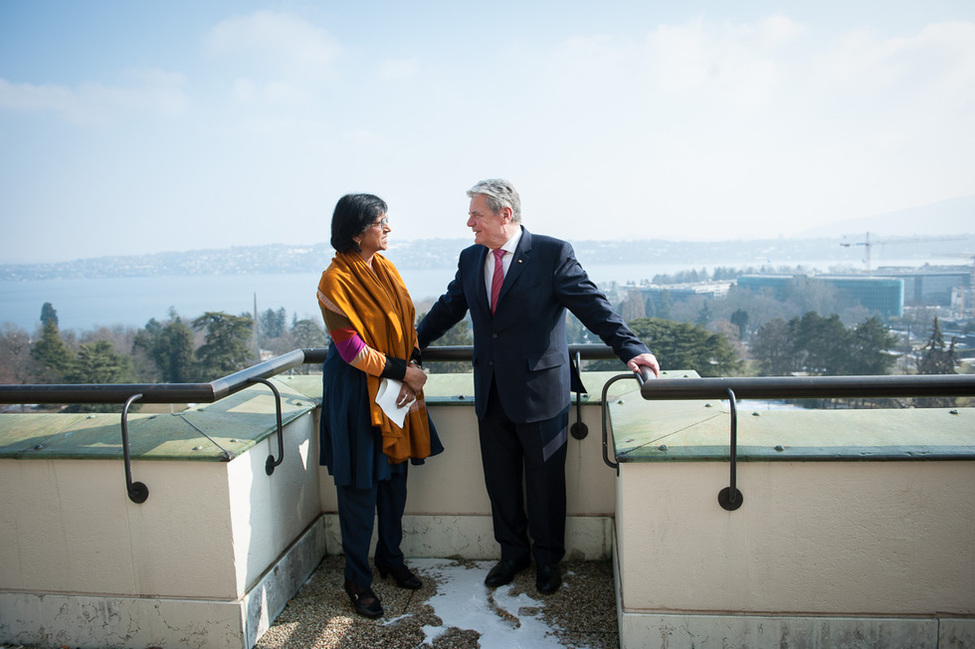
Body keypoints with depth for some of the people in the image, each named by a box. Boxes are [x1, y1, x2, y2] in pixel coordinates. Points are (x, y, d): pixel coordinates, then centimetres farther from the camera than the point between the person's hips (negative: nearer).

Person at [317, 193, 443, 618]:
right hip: (357, 392, -7)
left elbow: (408, 324, 7)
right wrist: (403, 371, -16)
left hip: (397, 388, 7)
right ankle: (358, 580, 20)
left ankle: (390, 558, 36)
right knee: (360, 488, 3)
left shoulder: (386, 270, 6)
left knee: (395, 476, 16)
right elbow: (351, 348, -18)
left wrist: (415, 367, -9)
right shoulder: (335, 280, -16)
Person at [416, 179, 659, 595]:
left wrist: (630, 349, -23)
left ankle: (547, 559, 33)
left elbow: (592, 305, -13)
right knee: (500, 481, 16)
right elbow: (447, 309, 17)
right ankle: (513, 553, 38)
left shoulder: (552, 253, -9)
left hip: (539, 391, -5)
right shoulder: (470, 259, 7)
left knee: (544, 481, 10)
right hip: (491, 394, 5)